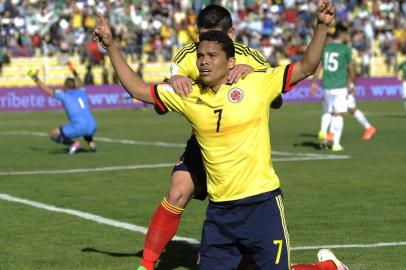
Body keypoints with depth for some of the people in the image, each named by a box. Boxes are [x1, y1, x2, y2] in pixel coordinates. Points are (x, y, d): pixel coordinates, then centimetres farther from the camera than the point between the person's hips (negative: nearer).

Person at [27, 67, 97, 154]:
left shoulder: (64, 95, 7)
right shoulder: (81, 92, 19)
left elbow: (47, 90, 16)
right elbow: (80, 84, 45)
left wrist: (36, 79, 28)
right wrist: (75, 74, 58)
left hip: (78, 128, -6)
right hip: (92, 127, 6)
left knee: (53, 135, 8)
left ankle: (73, 143, -9)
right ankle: (91, 143, 15)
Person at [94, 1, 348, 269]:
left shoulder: (257, 83, -5)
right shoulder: (187, 95, 4)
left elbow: (306, 66, -5)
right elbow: (137, 88, 13)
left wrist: (321, 26, -18)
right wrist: (111, 46, 9)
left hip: (262, 204, -4)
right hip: (219, 211, 4)